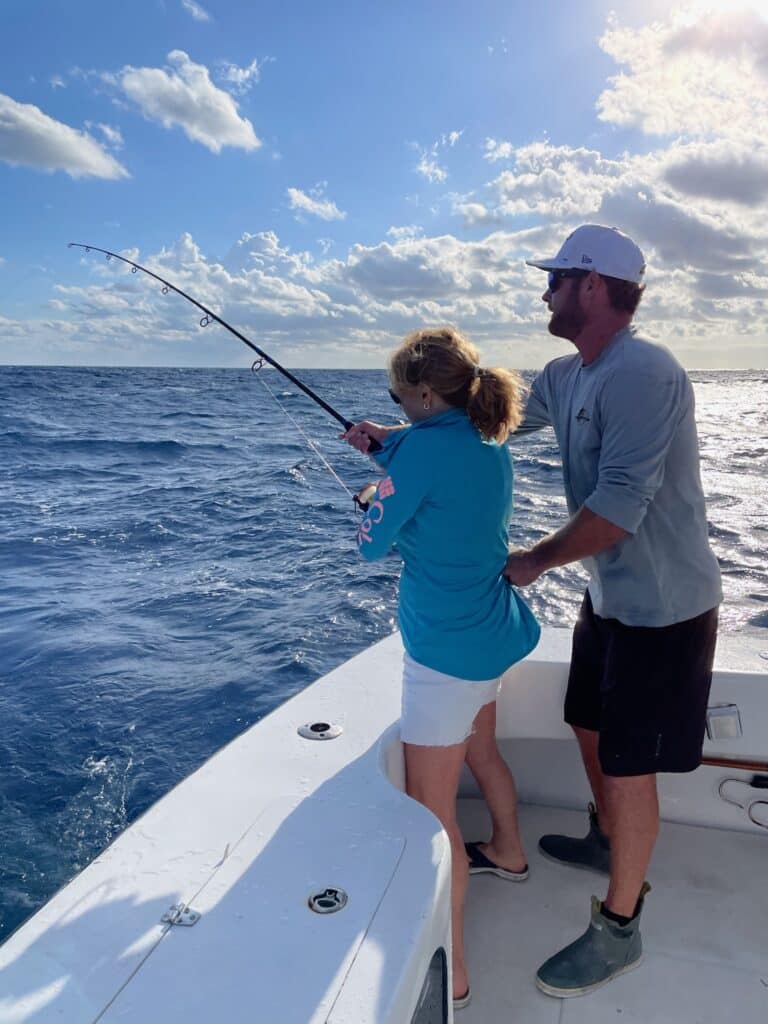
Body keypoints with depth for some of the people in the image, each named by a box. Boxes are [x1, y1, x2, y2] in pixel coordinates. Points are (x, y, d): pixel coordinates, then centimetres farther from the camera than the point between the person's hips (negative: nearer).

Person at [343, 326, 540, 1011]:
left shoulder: (425, 446, -21)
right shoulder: (490, 446, 4)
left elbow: (372, 543, -12)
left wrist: (371, 505, 8)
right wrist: (390, 446, 14)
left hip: (448, 648, -9)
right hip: (493, 634, 9)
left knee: (430, 811, 3)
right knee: (480, 750, 31)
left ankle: (449, 975, 17)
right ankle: (508, 853, 55)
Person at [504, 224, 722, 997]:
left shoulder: (641, 374, -25)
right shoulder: (566, 375, 5)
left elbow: (617, 510, -30)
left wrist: (533, 562, -17)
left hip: (662, 606, -9)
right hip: (609, 592, 9)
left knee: (629, 762, 3)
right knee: (590, 725, 23)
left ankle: (618, 928, 23)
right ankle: (605, 841, 49)